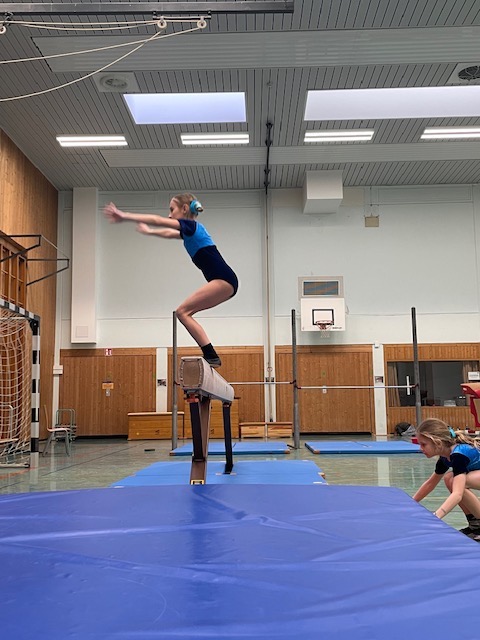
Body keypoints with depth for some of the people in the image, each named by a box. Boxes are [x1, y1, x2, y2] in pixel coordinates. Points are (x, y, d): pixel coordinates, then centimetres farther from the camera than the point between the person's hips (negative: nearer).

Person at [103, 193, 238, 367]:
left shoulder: (191, 226, -4)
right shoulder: (190, 231, 23)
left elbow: (157, 220, -10)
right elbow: (168, 233, 43)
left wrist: (124, 216, -7)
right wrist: (149, 231, 59)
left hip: (224, 280, -10)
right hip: (225, 282, 10)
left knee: (183, 311, -11)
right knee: (184, 312, 12)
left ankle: (211, 355, -17)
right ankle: (210, 356, 9)